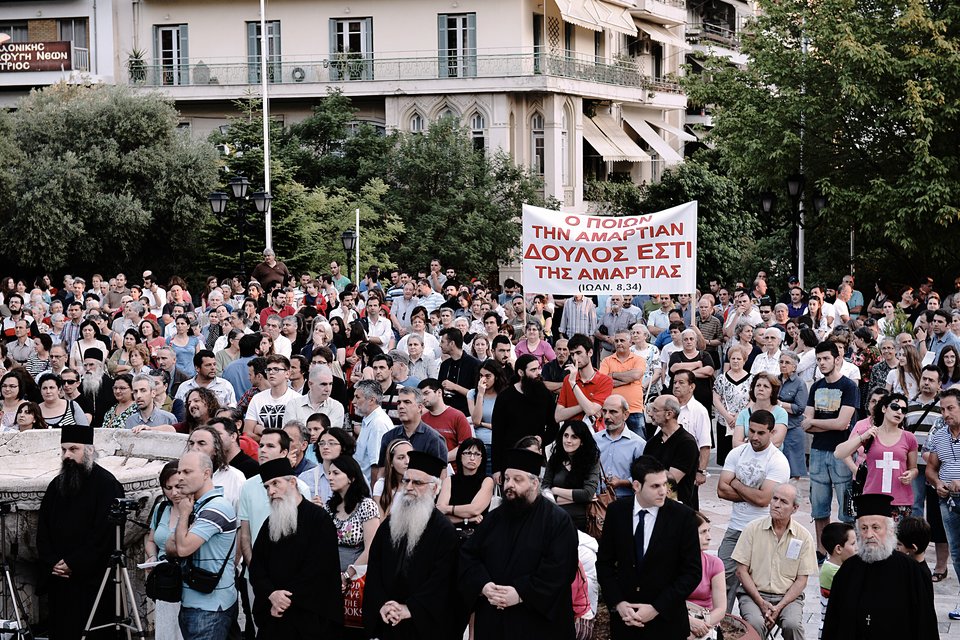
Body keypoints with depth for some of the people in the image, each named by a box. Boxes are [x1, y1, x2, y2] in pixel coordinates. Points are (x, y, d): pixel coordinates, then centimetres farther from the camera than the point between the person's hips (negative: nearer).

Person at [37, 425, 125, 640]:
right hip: (58, 581, 6)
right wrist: (51, 562, -2)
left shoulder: (106, 484, -6)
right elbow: (42, 529, 14)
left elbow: (105, 533, -14)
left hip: (92, 580, -6)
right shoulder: (56, 485, 15)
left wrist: (74, 564, -15)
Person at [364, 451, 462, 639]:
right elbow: (374, 569, 5)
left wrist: (409, 609, -19)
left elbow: (442, 580, -14)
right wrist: (382, 604, -10)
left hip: (426, 624, -4)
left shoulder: (444, 531, -7)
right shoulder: (389, 524, 9)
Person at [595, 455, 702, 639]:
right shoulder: (616, 511, -4)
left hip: (665, 620, -2)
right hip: (624, 617, 2)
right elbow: (604, 562, 3)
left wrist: (656, 609, -14)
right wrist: (617, 603, -9)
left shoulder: (683, 517, -11)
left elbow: (692, 572, -10)